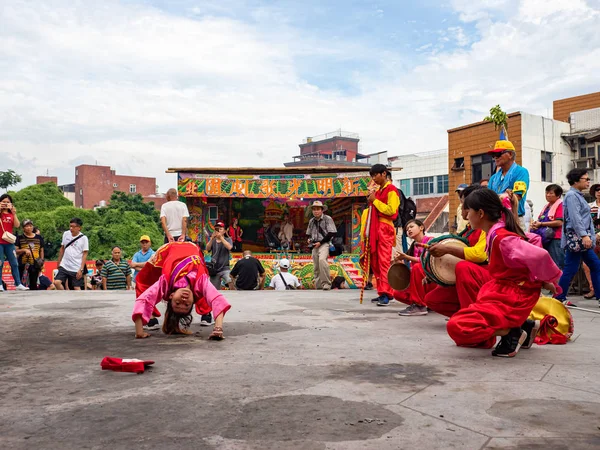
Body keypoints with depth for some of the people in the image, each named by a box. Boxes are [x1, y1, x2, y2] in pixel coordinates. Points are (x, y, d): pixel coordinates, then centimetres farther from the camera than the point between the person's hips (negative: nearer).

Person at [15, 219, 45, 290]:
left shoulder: (39, 238, 11)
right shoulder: (20, 238, 4)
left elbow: (41, 251, 15)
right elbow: (15, 251, 0)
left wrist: (42, 262, 6)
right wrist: (24, 250, -16)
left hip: (35, 265, 2)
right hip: (23, 265, -2)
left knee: (33, 284, 6)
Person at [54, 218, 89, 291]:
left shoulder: (83, 238, -9)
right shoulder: (66, 234, 4)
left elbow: (85, 254, -9)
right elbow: (62, 248, 16)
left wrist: (81, 269, -14)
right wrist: (59, 262, 15)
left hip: (76, 268, -4)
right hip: (64, 266, 4)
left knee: (77, 288, -2)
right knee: (57, 282, -11)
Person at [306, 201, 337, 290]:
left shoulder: (327, 219, -3)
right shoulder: (311, 221, 14)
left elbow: (331, 233, -9)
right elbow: (309, 233, 28)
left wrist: (320, 242, -13)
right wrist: (309, 239, 5)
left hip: (324, 244, -6)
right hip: (314, 245, 6)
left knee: (322, 260, -29)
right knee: (316, 266, 5)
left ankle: (326, 283, -25)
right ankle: (318, 285, 16)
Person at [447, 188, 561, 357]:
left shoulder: (501, 238, -21)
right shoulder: (497, 233, 7)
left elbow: (539, 256, -32)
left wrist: (543, 280, -14)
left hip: (514, 297, -9)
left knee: (456, 327, -21)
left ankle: (513, 332, -5)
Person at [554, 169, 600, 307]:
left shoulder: (578, 195, 18)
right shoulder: (572, 195, -12)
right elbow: (575, 218, -21)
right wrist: (584, 235, -27)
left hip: (582, 239, 10)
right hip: (576, 238, -10)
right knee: (571, 269, -6)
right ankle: (559, 298, 2)